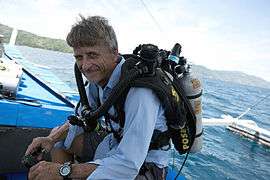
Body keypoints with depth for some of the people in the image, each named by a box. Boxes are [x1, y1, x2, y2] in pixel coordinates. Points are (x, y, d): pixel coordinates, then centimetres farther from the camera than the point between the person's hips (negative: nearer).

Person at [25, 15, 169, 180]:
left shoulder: (138, 91, -32)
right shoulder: (98, 77, -6)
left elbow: (129, 165, -34)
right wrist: (52, 139, -9)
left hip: (145, 165, -7)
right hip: (115, 143, 7)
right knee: (58, 138, 10)